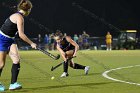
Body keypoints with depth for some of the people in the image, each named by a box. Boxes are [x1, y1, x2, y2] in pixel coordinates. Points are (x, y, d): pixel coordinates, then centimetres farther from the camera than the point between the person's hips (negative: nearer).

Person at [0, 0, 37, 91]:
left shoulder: (18, 15, 7)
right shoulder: (19, 17, -21)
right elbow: (21, 35, -24)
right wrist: (31, 43, -16)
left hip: (10, 40, 9)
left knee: (16, 60, -5)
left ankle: (13, 83, -7)